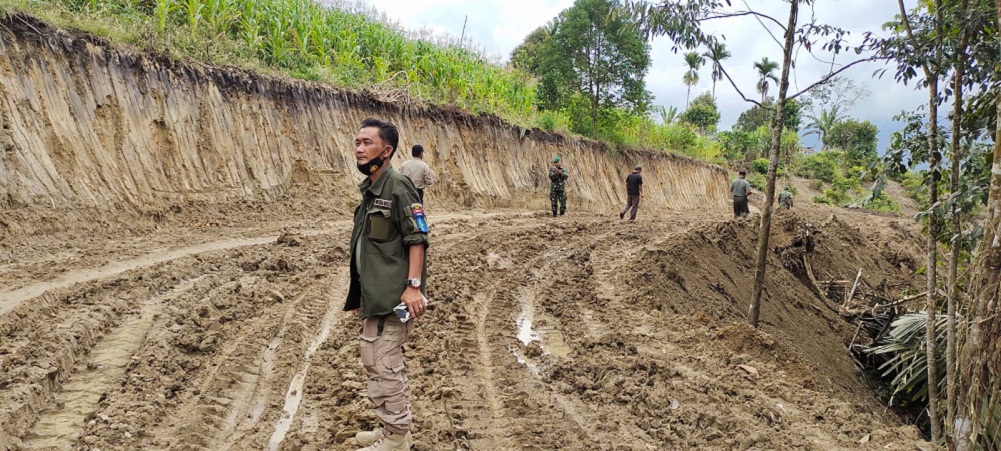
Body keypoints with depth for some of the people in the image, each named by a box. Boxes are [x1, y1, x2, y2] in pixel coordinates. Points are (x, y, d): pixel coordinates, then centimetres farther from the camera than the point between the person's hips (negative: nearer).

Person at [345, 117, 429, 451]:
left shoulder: (398, 187, -14)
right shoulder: (368, 190, 12)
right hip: (372, 296, 10)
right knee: (374, 363, 17)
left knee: (386, 367, -3)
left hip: (391, 297, -9)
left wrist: (414, 285, -24)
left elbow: (417, 239, -17)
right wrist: (358, 292, 20)